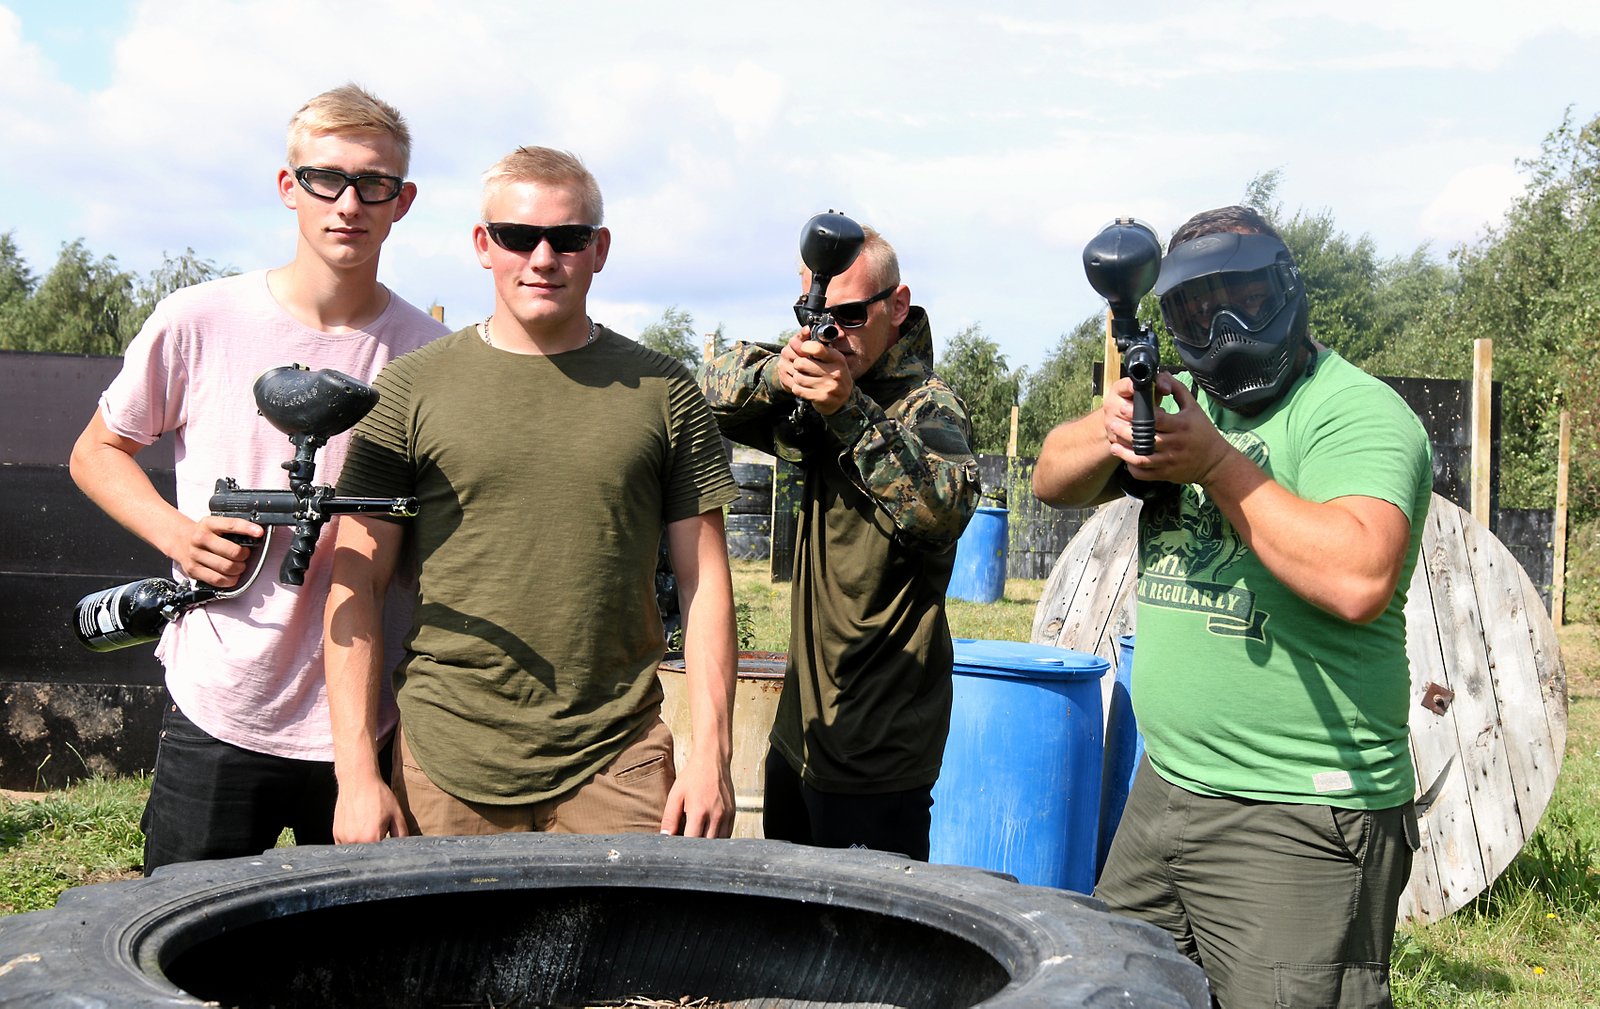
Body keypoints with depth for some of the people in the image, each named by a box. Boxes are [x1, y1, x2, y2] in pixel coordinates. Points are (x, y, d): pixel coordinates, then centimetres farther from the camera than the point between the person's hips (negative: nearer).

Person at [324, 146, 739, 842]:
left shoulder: (663, 392, 5)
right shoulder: (411, 387, 3)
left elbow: (704, 580, 6)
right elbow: (354, 583, 3)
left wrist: (711, 755, -2)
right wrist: (357, 772, -3)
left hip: (620, 770, 0)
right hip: (444, 775, 0)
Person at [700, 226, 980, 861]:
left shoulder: (928, 408, -16)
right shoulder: (818, 400, 9)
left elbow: (944, 512, -34)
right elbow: (717, 392, 2)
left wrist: (852, 412, -43)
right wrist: (776, 374, -19)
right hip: (799, 729, 8)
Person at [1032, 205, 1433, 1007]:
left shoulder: (1357, 413, -12)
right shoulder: (1185, 400, 14)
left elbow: (1360, 579, -28)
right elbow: (1054, 481, 8)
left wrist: (1220, 466, -23)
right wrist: (1109, 433, -13)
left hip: (1298, 821, -8)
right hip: (1163, 790, 8)